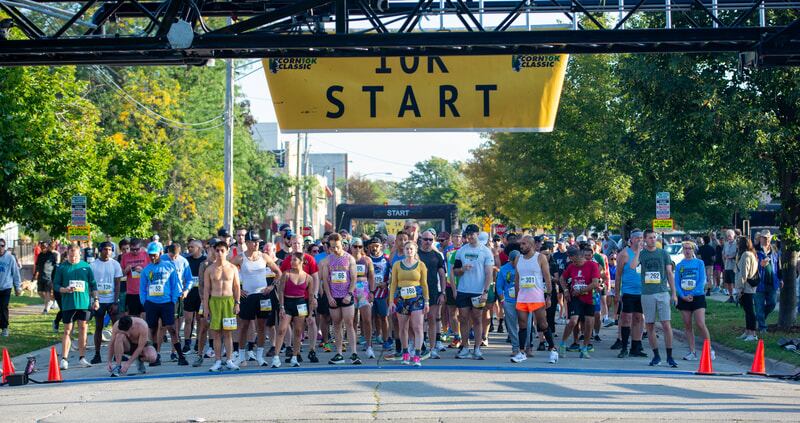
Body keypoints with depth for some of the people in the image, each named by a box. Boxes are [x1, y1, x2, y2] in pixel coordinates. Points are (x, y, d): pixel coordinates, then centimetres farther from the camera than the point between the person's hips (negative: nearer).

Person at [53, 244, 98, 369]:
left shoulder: (86, 266, 6)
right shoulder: (62, 267, 2)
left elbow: (93, 284, 11)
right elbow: (55, 284, 3)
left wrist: (96, 299, 5)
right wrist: (65, 290, -16)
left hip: (84, 303, 2)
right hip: (68, 304, -2)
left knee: (83, 329, 5)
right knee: (67, 331, -2)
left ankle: (82, 358, 12)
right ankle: (64, 359, -1)